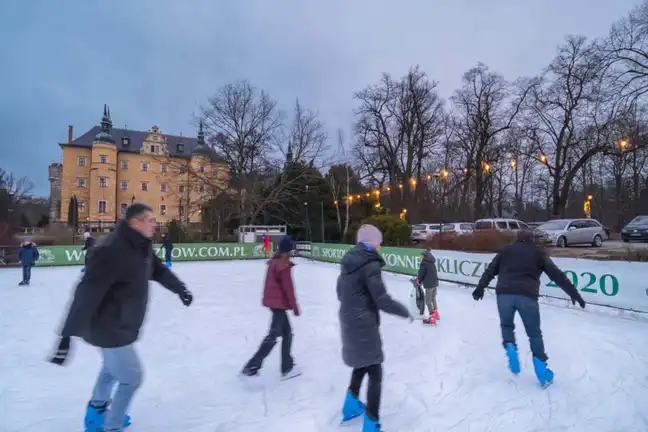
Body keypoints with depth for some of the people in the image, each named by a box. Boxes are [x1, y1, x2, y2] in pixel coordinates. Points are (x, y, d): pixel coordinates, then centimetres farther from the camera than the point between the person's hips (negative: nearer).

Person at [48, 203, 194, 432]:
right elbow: (87, 293, -33)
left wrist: (180, 289, 9)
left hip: (122, 324, 10)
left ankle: (96, 409, 57)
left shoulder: (141, 246, -3)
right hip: (109, 328, -10)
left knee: (113, 367, 31)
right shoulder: (112, 251, -31)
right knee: (131, 377, 4)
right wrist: (68, 335, -33)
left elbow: (158, 270, 13)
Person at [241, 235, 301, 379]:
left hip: (273, 301, 9)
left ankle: (287, 367, 21)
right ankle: (251, 366, 5)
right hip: (279, 302, -9)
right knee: (273, 335, -1)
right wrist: (295, 306, -11)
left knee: (287, 333, 15)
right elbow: (288, 287, -17)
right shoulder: (284, 264, -17)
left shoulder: (275, 261, 9)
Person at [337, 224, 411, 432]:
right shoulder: (370, 265, -20)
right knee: (375, 374, 3)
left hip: (348, 322, 9)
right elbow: (383, 301, -21)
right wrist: (406, 311, -6)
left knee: (362, 362, 28)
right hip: (364, 325, -9)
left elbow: (341, 293, 16)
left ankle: (352, 404, 43)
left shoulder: (349, 261, 6)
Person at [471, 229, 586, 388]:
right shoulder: (538, 252, 19)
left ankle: (510, 348, 4)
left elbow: (490, 270, 18)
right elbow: (557, 274, 12)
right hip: (527, 296, -1)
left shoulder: (506, 250, 22)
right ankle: (540, 365, 12)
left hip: (504, 294, 1)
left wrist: (480, 288, 22)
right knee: (534, 333, 18)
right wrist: (574, 293, 13)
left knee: (506, 325, 26)